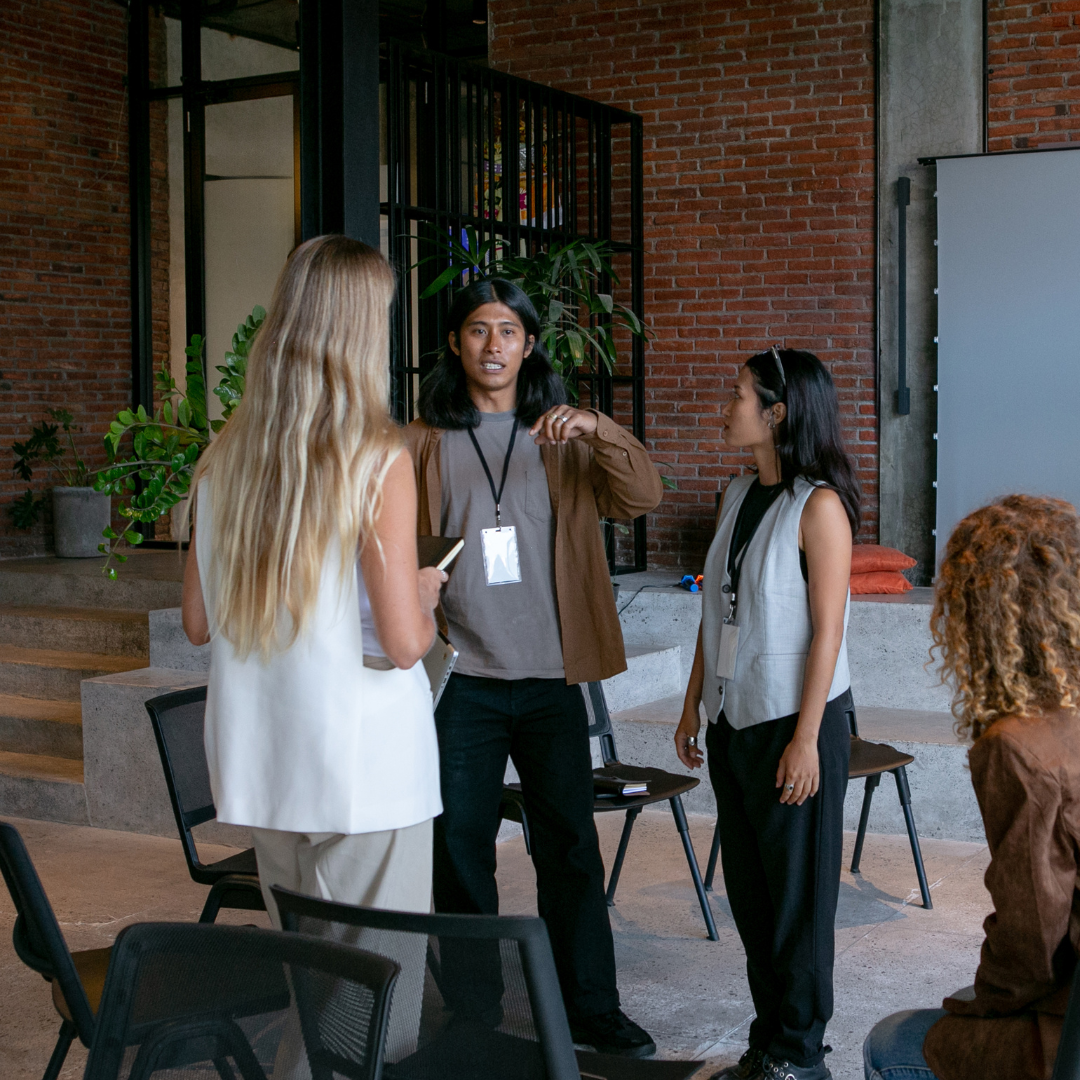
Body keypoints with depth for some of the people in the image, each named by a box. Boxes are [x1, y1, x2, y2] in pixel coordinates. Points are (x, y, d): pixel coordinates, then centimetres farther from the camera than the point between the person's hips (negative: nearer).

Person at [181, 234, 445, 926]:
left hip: (259, 766, 6)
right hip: (362, 772, -6)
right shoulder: (378, 461, -14)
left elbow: (199, 623, 10)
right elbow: (404, 643, -17)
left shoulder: (225, 458, 2)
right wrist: (425, 595, 3)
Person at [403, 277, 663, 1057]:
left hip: (550, 677, 1)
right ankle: (472, 1016, 19)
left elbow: (644, 496, -6)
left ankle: (591, 1007, 22)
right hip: (461, 678, -1)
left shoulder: (565, 440, 7)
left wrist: (596, 430, -23)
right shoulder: (422, 443, 3)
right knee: (461, 848, 6)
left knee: (571, 845, 8)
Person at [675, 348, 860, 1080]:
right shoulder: (739, 496, 9)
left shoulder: (819, 506, -14)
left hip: (797, 719, -8)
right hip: (736, 718, 8)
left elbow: (827, 630, -16)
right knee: (748, 887, 14)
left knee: (797, 890, 3)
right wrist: (693, 705, 13)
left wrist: (805, 740, -18)